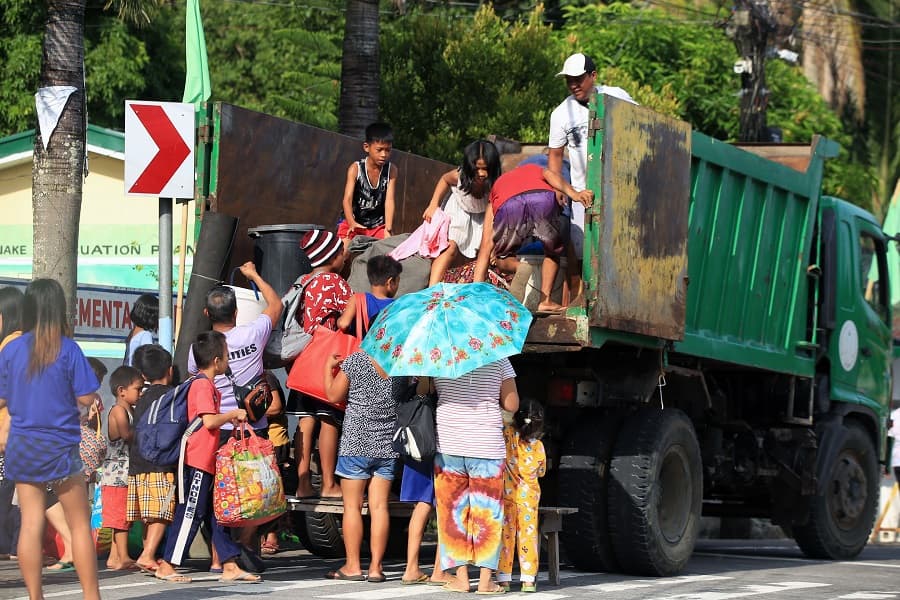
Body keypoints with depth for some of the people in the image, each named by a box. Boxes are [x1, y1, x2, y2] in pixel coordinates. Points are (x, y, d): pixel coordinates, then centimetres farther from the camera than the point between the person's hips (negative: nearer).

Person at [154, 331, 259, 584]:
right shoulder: (203, 385, -14)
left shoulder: (207, 385, 17)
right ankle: (167, 566, 0)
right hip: (198, 461, -10)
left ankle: (230, 566, 10)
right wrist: (233, 414, -10)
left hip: (208, 461, 10)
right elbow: (209, 421, -22)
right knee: (191, 513, -6)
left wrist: (231, 418, 13)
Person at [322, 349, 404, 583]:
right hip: (387, 444, 3)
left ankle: (352, 566, 4)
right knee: (379, 505, 4)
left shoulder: (354, 361, -10)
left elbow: (333, 396, -2)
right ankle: (375, 567, 4)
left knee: (352, 505, 3)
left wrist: (329, 367, 12)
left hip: (356, 443, -3)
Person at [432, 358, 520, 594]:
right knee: (486, 512, 5)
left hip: (448, 444, 1)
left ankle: (461, 577, 6)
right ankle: (485, 579, 3)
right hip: (487, 446, -1)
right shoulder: (499, 361, -2)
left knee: (453, 512, 8)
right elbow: (512, 405, -2)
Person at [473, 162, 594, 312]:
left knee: (503, 260, 24)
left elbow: (485, 248, 35)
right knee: (553, 251, 29)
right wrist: (573, 193, 0)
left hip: (507, 205, 0)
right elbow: (548, 174, 17)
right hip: (543, 198, 1)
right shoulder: (537, 171, 45)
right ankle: (545, 301, 17)